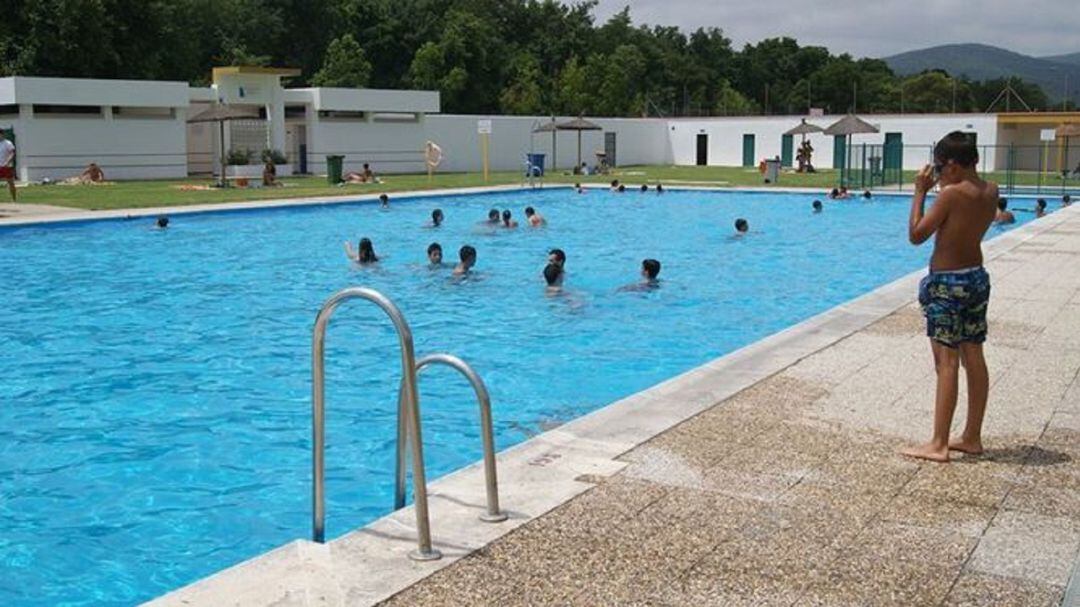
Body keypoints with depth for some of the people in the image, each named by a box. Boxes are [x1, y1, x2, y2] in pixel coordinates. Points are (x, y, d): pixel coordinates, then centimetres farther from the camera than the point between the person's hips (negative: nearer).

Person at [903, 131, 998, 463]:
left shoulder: (951, 193, -19)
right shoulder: (991, 191, 4)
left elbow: (916, 235, -15)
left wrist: (920, 192, -8)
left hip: (948, 283, -8)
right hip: (977, 277, 8)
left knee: (947, 362, -7)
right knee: (973, 357, 12)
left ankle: (938, 445, -5)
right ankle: (972, 438, 20)